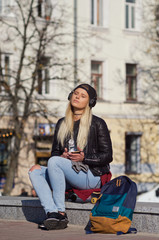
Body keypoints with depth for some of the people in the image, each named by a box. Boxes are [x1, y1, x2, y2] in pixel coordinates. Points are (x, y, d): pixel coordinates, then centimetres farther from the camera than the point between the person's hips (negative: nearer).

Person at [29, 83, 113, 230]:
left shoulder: (97, 124, 1)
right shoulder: (62, 124, 17)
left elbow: (107, 156, -1)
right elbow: (55, 152, 19)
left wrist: (84, 158, -17)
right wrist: (62, 156, -5)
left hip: (92, 176, -6)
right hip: (68, 177, 6)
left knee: (54, 161, -28)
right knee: (35, 170, -15)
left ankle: (61, 212, -26)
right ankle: (52, 213, -32)